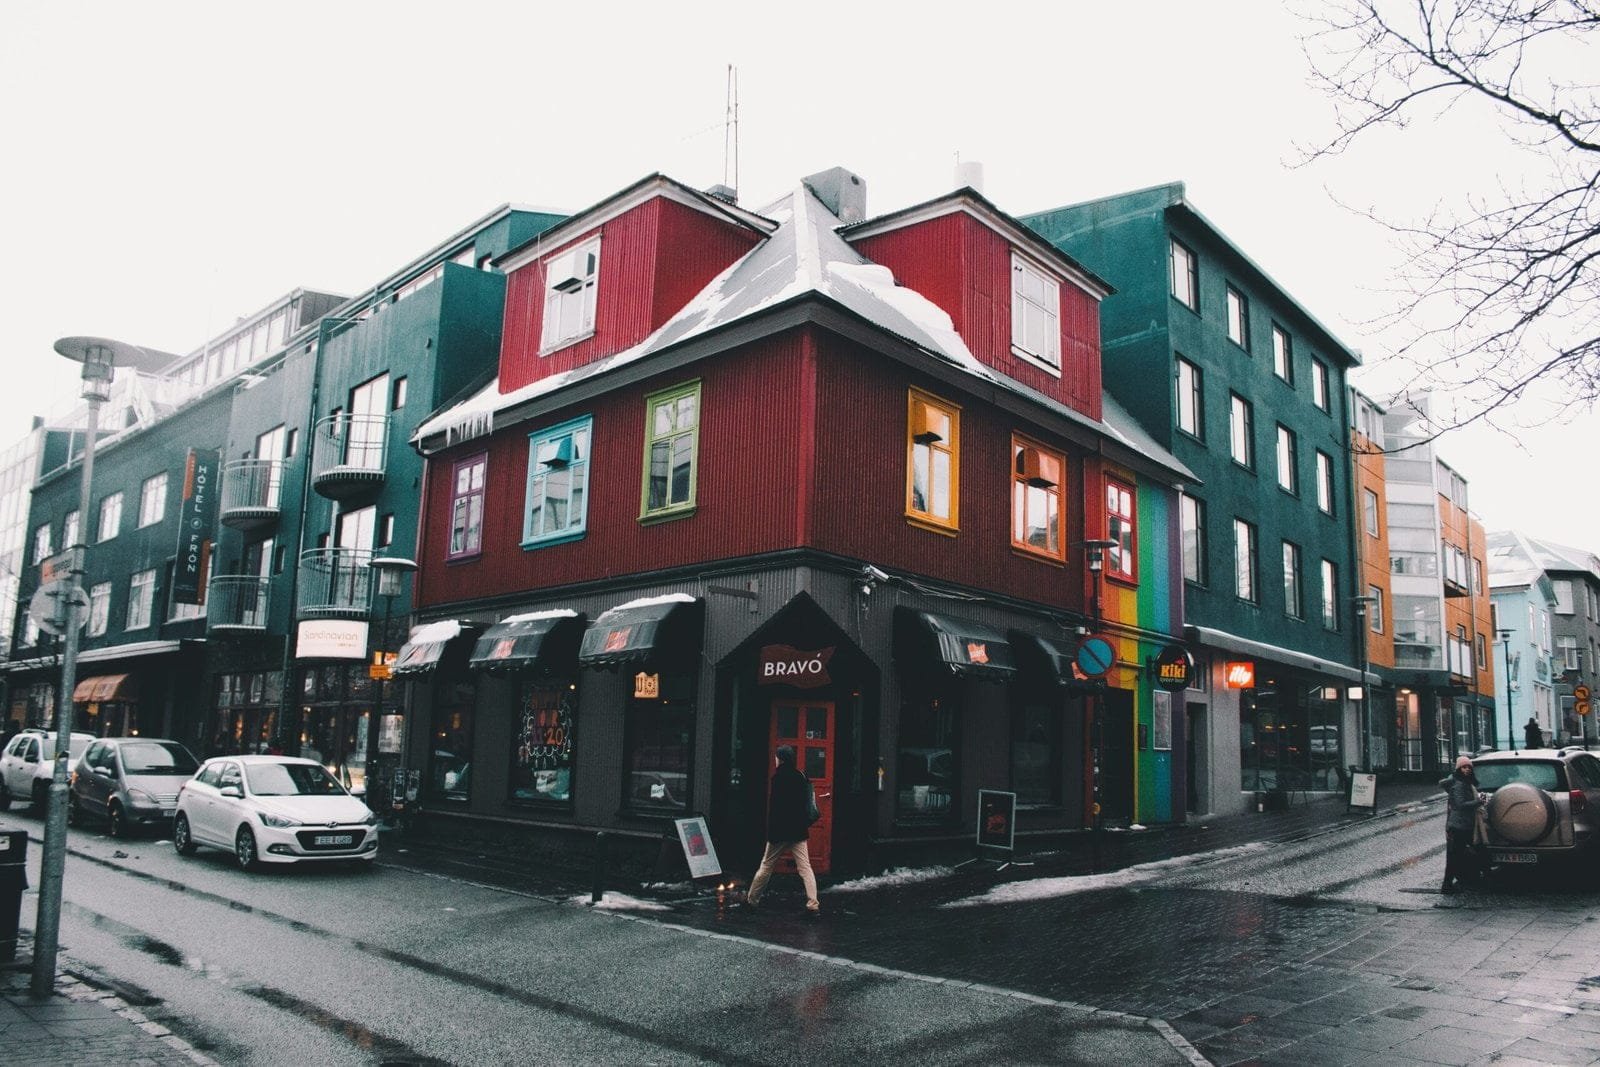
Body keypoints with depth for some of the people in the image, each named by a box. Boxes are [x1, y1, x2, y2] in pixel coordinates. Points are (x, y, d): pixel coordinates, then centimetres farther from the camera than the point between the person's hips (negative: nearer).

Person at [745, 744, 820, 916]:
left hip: (780, 831, -5)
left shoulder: (778, 777, -12)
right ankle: (813, 905, -10)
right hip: (799, 831, 5)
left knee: (766, 866, 9)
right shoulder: (801, 777, 8)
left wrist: (771, 831, -13)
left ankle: (752, 899, 21)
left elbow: (774, 806, -16)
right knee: (805, 868, 0)